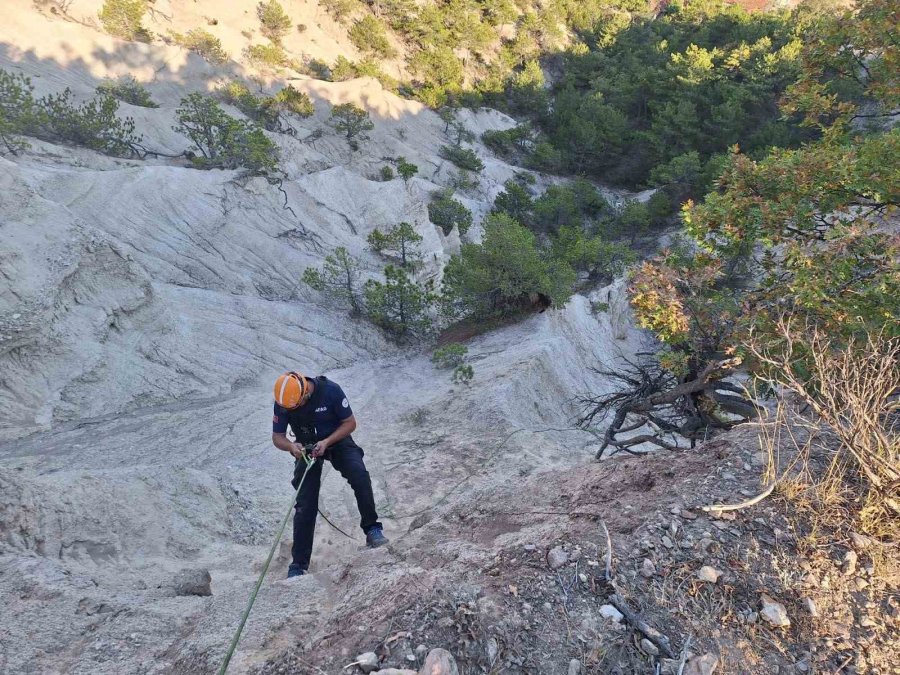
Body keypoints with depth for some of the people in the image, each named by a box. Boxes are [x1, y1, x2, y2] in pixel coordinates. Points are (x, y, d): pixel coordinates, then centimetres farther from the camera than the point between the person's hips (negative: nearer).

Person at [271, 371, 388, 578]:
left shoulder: (330, 390, -27)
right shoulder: (282, 402, -19)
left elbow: (350, 423, -16)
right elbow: (277, 437, -8)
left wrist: (326, 442, -29)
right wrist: (291, 446, -30)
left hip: (337, 440, -1)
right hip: (306, 447, 2)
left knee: (360, 476, -29)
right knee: (305, 506, -4)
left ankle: (372, 529, -14)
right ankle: (298, 564, 6)